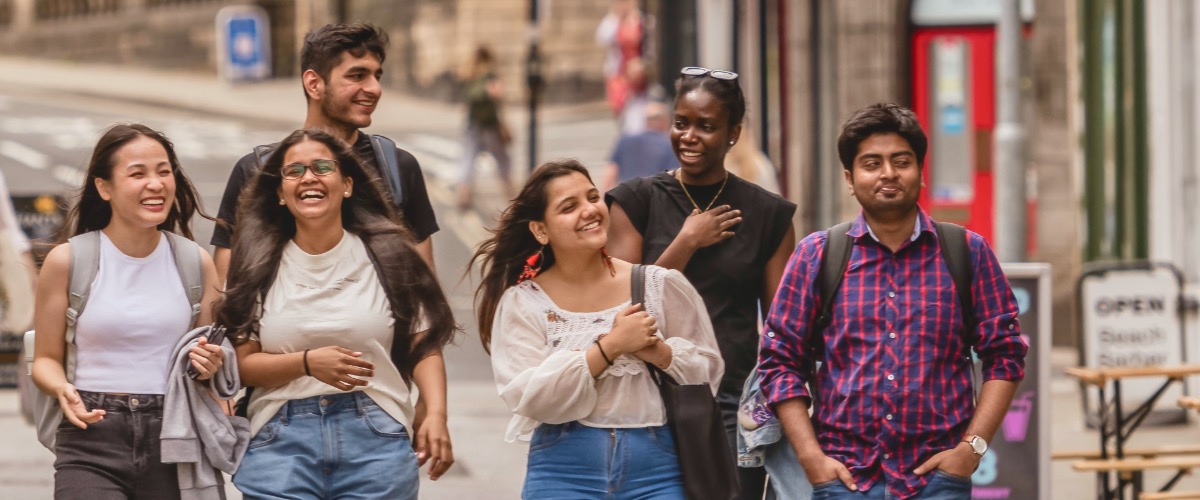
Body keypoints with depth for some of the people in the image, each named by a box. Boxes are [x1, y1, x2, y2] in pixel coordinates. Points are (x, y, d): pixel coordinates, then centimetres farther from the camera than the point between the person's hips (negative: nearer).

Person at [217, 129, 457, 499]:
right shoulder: (258, 265, 6)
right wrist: (308, 362, -15)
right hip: (282, 441, 0)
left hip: (375, 439, 0)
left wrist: (436, 416, -12)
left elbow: (424, 347, 4)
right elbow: (241, 363, 2)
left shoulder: (387, 255, 5)